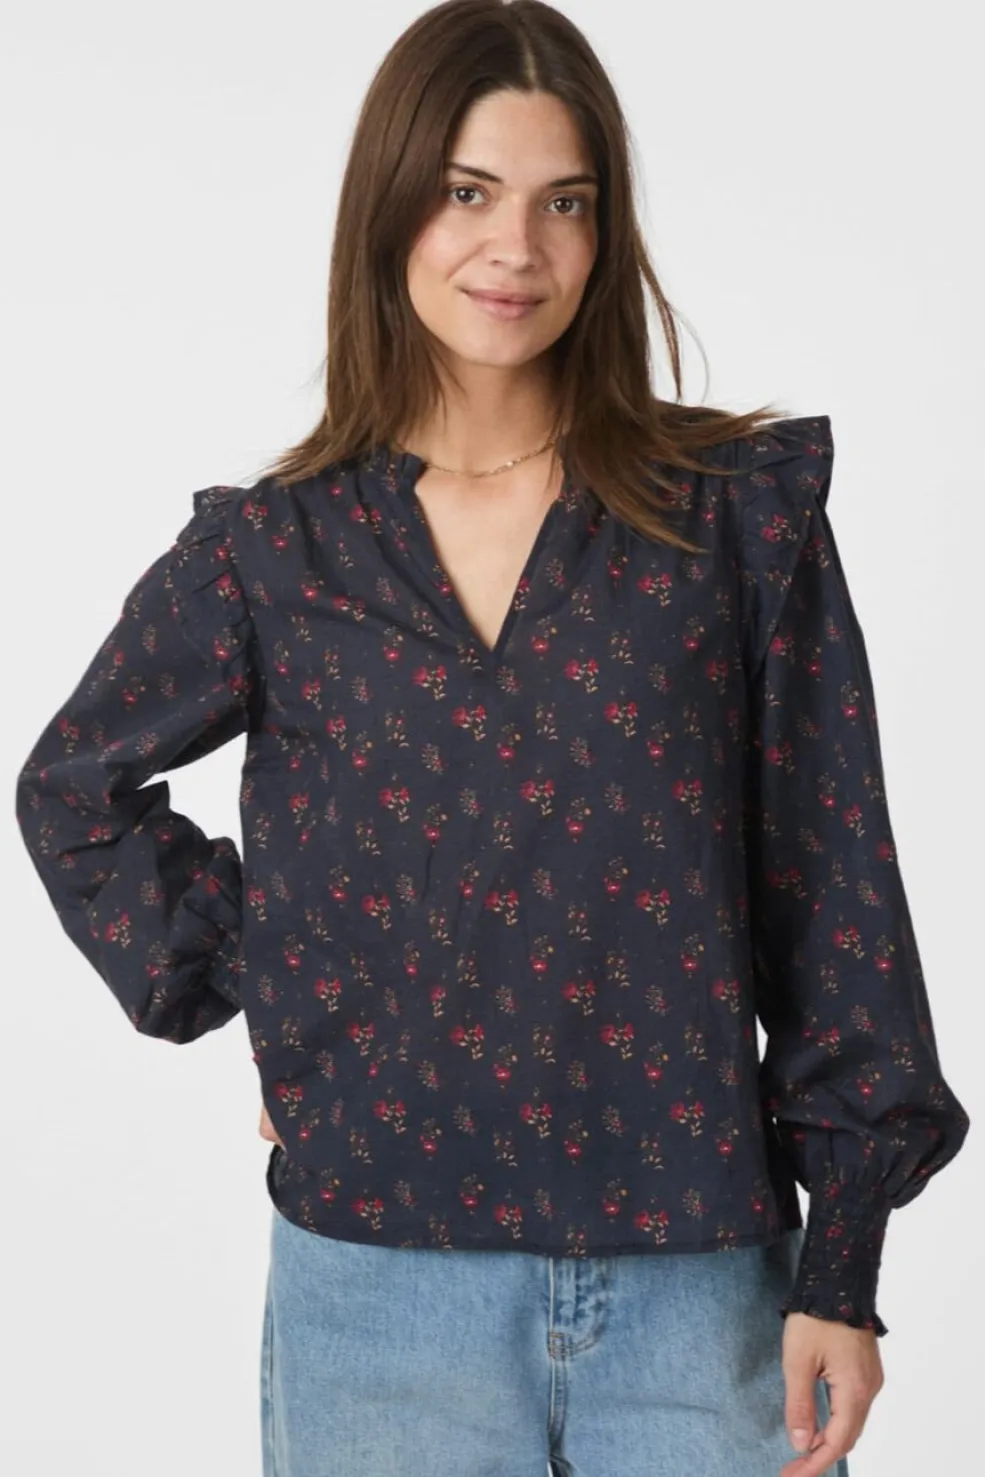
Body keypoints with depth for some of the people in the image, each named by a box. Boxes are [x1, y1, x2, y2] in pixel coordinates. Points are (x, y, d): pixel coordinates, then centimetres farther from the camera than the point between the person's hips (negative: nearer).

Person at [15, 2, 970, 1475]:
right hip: (383, 1288, 1)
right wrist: (249, 990, 4)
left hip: (701, 1278, 0)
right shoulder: (269, 551, 0)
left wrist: (841, 1269, -3)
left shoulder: (743, 509, -2)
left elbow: (834, 889, -2)